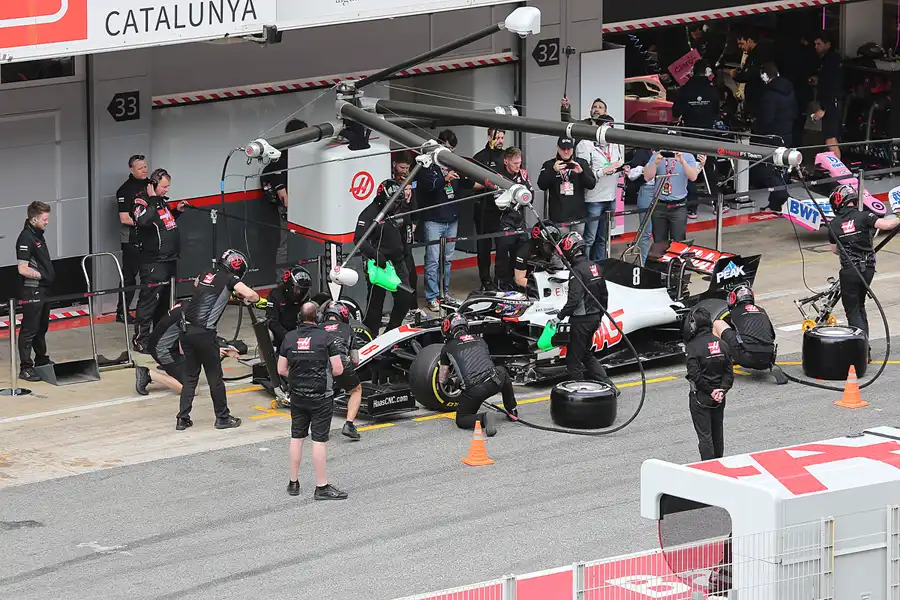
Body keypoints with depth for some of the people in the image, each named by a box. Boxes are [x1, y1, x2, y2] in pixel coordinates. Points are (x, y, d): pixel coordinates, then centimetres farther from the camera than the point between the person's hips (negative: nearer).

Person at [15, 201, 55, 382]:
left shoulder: (38, 235, 10)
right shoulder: (26, 239, -20)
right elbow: (23, 269, -25)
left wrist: (50, 275, 15)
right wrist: (42, 275, -15)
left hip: (43, 289, 10)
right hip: (31, 291, -10)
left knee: (42, 327, 21)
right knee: (29, 329, -5)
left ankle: (42, 360, 35)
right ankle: (25, 368, -2)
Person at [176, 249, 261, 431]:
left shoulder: (205, 275, 16)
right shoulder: (230, 279, -3)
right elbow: (251, 295, -18)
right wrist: (256, 298, 7)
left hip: (187, 330, 6)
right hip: (204, 334, -6)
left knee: (190, 376, 15)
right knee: (215, 377, 7)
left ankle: (183, 419, 13)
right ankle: (222, 418, 17)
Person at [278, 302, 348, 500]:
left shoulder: (290, 338, 1)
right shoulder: (326, 338, -12)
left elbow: (281, 370, 4)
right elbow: (338, 370, -12)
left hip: (297, 396, 4)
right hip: (321, 398, -4)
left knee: (297, 437, 14)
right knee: (319, 440, -2)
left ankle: (293, 483, 21)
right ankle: (322, 487, 1)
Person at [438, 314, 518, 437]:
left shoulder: (448, 348, 12)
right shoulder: (479, 340, 22)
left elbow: (442, 379, 22)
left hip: (472, 389, -3)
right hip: (494, 382, 3)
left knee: (461, 420, 14)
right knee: (502, 372, 37)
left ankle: (483, 419, -15)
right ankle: (512, 409, 36)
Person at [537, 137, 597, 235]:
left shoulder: (582, 163, 11)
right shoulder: (549, 165, 8)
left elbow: (591, 184, 4)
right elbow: (542, 185, -4)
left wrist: (581, 172, -14)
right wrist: (553, 171, -18)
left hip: (578, 216, 1)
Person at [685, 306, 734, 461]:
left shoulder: (693, 347, -17)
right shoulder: (721, 345, 2)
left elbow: (694, 375, -21)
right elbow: (729, 372, 0)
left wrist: (710, 390, -12)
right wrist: (722, 389, -7)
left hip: (700, 398, -6)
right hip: (719, 399, 6)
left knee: (704, 436, -1)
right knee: (718, 434, 17)